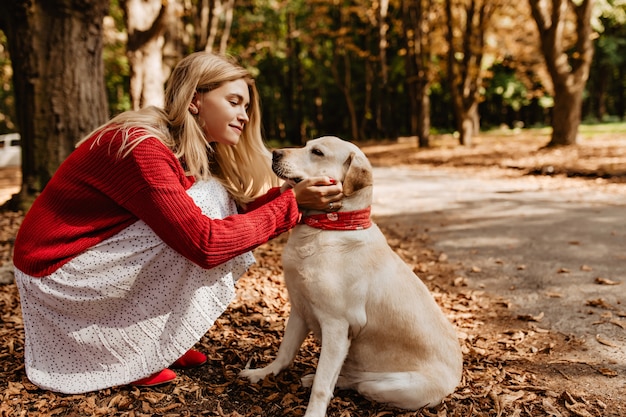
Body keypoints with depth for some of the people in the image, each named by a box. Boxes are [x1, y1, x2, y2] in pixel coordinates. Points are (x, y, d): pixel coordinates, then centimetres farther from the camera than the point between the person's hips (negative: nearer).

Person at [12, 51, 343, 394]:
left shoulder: (197, 152, 3)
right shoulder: (141, 146, -26)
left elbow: (236, 211, -2)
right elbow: (206, 243, -32)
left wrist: (290, 191, -15)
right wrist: (290, 203, -26)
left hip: (101, 254, 8)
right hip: (54, 272, -8)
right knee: (200, 215, -22)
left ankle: (161, 336, 7)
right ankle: (135, 355, -8)